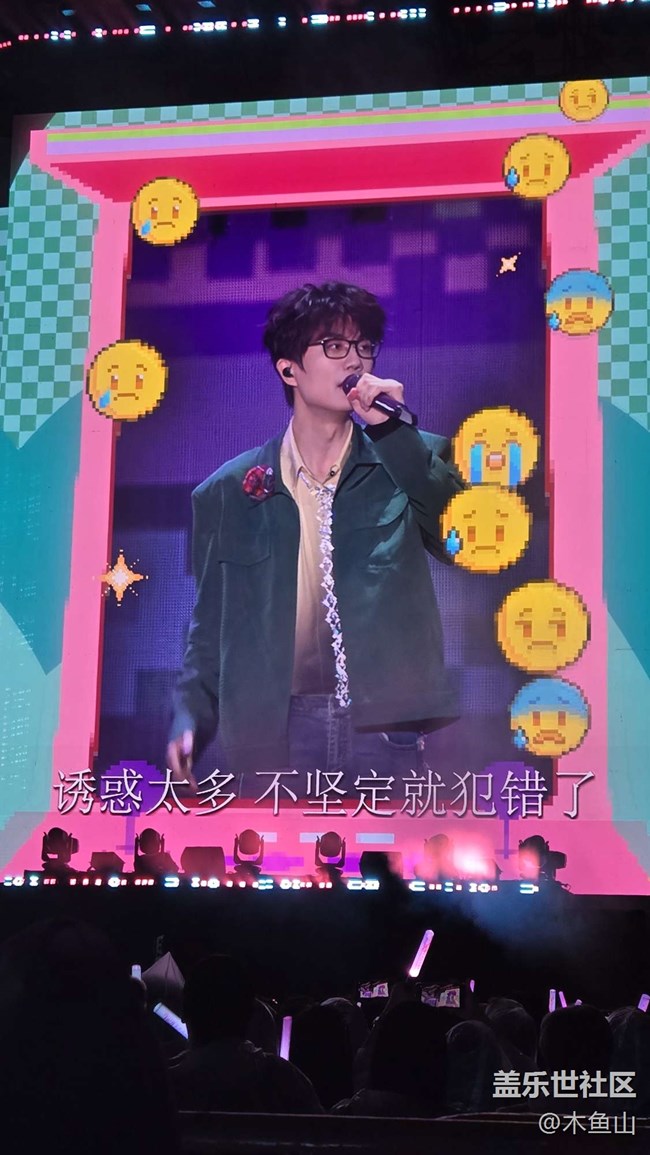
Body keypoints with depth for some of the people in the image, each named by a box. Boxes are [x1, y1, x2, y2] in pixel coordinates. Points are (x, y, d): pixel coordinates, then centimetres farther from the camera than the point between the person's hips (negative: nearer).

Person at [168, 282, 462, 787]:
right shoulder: (229, 492, 9)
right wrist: (190, 718, 0)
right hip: (274, 731, 1)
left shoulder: (409, 463, 7)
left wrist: (392, 429, -12)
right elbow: (212, 625, 13)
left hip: (385, 727, 0)